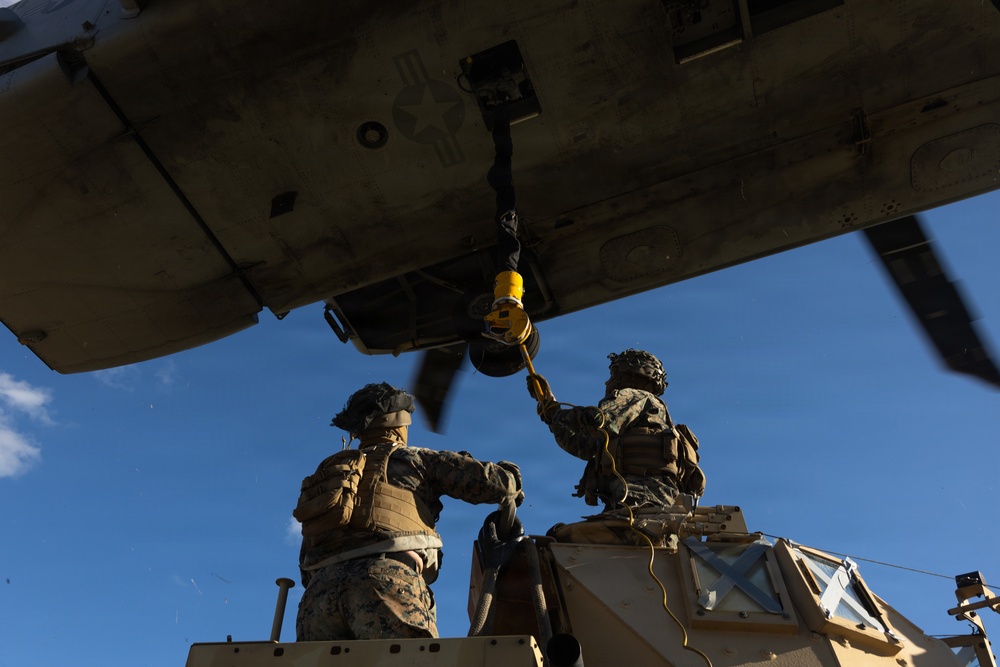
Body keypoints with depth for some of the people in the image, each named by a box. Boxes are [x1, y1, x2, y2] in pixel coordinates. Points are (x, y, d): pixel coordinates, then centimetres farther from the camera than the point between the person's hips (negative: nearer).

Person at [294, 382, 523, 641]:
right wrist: (512, 496, 36)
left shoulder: (327, 470, 34)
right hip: (387, 579, -5)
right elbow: (499, 480, 14)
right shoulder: (414, 458, 21)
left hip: (319, 591, 5)